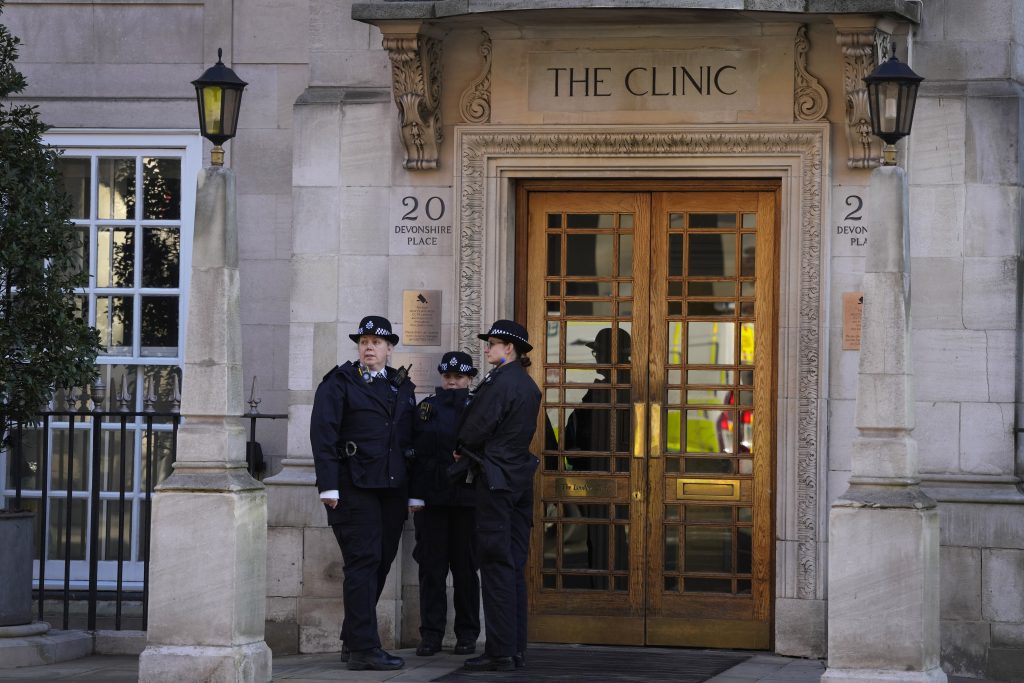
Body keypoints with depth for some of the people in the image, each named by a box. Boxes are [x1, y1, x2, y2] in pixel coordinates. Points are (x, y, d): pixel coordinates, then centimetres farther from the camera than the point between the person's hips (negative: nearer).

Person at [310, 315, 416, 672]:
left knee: (381, 562, 8)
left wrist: (415, 491, 13)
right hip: (354, 487, -6)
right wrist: (328, 485, -15)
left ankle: (353, 641, 19)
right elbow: (323, 434, -7)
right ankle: (364, 648, -9)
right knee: (363, 561, -9)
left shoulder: (402, 386, 16)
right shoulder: (340, 382, 0)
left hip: (392, 488, 6)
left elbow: (411, 438, 18)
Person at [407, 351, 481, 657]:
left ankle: (467, 634, 11)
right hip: (431, 499, 1)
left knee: (465, 568, 4)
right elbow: (415, 453, 4)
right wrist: (414, 496, -3)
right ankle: (431, 634, 4)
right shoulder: (427, 408, 9)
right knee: (431, 566, 0)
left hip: (466, 499, -1)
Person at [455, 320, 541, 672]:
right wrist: (469, 451, 14)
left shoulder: (500, 381, -15)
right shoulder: (528, 385, 13)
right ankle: (516, 648, 11)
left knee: (496, 566, -7)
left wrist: (462, 450, 6)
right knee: (514, 567, 10)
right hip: (520, 477, 9)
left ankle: (500, 651, -8)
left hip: (495, 480, -9)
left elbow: (476, 428, -15)